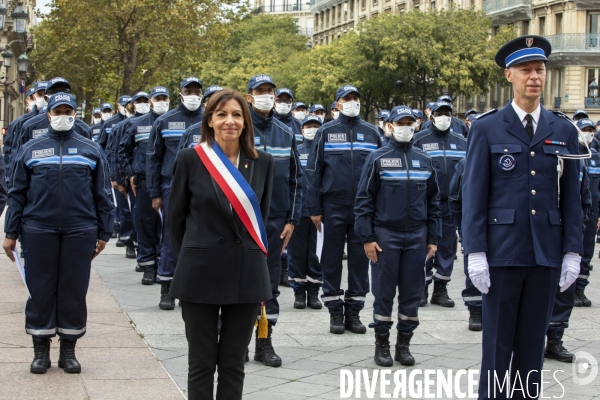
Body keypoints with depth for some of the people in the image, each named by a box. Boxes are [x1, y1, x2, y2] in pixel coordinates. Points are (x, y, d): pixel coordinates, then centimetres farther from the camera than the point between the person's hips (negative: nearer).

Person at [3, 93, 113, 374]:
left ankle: (68, 350, 16)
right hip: (39, 232, 0)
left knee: (74, 290, 5)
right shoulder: (30, 150, 8)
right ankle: (41, 351, 15)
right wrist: (11, 233, 4)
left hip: (80, 232, 0)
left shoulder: (91, 151, 8)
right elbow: (17, 193, 8)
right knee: (41, 290, 5)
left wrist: (104, 233, 5)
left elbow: (103, 195, 9)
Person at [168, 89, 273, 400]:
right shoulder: (190, 159, -4)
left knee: (233, 363, 8)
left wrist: (254, 256, 12)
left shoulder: (262, 162, 3)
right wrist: (193, 256, 9)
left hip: (247, 274, 2)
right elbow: (176, 217, 4)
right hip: (202, 272, -2)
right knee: (201, 362, 5)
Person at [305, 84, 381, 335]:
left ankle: (353, 311, 14)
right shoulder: (326, 132, 2)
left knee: (360, 258, 5)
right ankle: (335, 312, 12)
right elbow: (313, 170, 1)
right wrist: (314, 209, -4)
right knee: (332, 259, 3)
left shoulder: (372, 133, 7)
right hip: (333, 207, -2)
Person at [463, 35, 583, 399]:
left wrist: (573, 252, 2)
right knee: (498, 343, 3)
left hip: (547, 255, 3)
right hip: (502, 252, -2)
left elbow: (571, 196, 9)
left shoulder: (564, 131, 9)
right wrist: (475, 253, -9)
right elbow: (474, 195, -2)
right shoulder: (487, 129, 1)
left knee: (533, 342, 9)